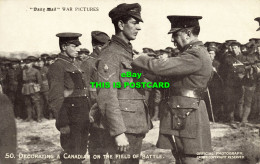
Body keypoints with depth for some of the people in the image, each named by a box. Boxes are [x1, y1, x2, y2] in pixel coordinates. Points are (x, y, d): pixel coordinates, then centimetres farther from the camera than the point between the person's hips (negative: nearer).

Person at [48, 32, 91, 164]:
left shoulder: (74, 66, 17)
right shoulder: (57, 67, -9)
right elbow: (55, 98, -16)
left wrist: (87, 118, 15)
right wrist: (63, 123, -20)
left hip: (82, 120, 8)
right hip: (71, 121, -8)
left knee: (80, 153, 14)